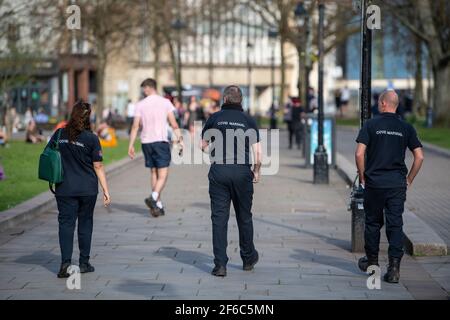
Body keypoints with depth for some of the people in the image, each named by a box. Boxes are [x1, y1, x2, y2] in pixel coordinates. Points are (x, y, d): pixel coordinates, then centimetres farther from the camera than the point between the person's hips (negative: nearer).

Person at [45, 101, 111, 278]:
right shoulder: (91, 138, -9)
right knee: (85, 223, 11)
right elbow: (98, 167, -8)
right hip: (87, 189, -1)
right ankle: (84, 263, 16)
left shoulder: (59, 135, -2)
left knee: (66, 223, 3)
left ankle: (66, 262, -11)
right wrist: (106, 191, -3)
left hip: (64, 189, 1)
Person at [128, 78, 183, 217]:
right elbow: (174, 124, -4)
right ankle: (153, 198, -26)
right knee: (163, 174, -2)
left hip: (146, 142, 3)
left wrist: (131, 145, 4)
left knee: (154, 173, 12)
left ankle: (159, 206, 13)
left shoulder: (140, 104, 3)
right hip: (161, 141, -3)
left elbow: (135, 127, 0)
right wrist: (180, 139, 3)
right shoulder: (165, 102, 0)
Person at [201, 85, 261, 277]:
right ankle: (248, 259, 28)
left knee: (219, 218, 1)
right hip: (242, 172, 0)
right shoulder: (248, 120, 2)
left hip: (218, 172, 0)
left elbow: (203, 145, 9)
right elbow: (257, 151, -4)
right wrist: (257, 171, 10)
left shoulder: (215, 118, 2)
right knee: (244, 216, 14)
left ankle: (220, 265, -5)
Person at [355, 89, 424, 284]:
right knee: (395, 224, 1)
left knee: (373, 222, 14)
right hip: (398, 184, 1)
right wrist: (409, 180, 10)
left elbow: (359, 154, -9)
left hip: (374, 182, -1)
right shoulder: (406, 128, 4)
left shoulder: (371, 125, -3)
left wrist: (362, 177, 3)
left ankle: (372, 261, 27)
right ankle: (394, 267, -7)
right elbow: (419, 157, 0)